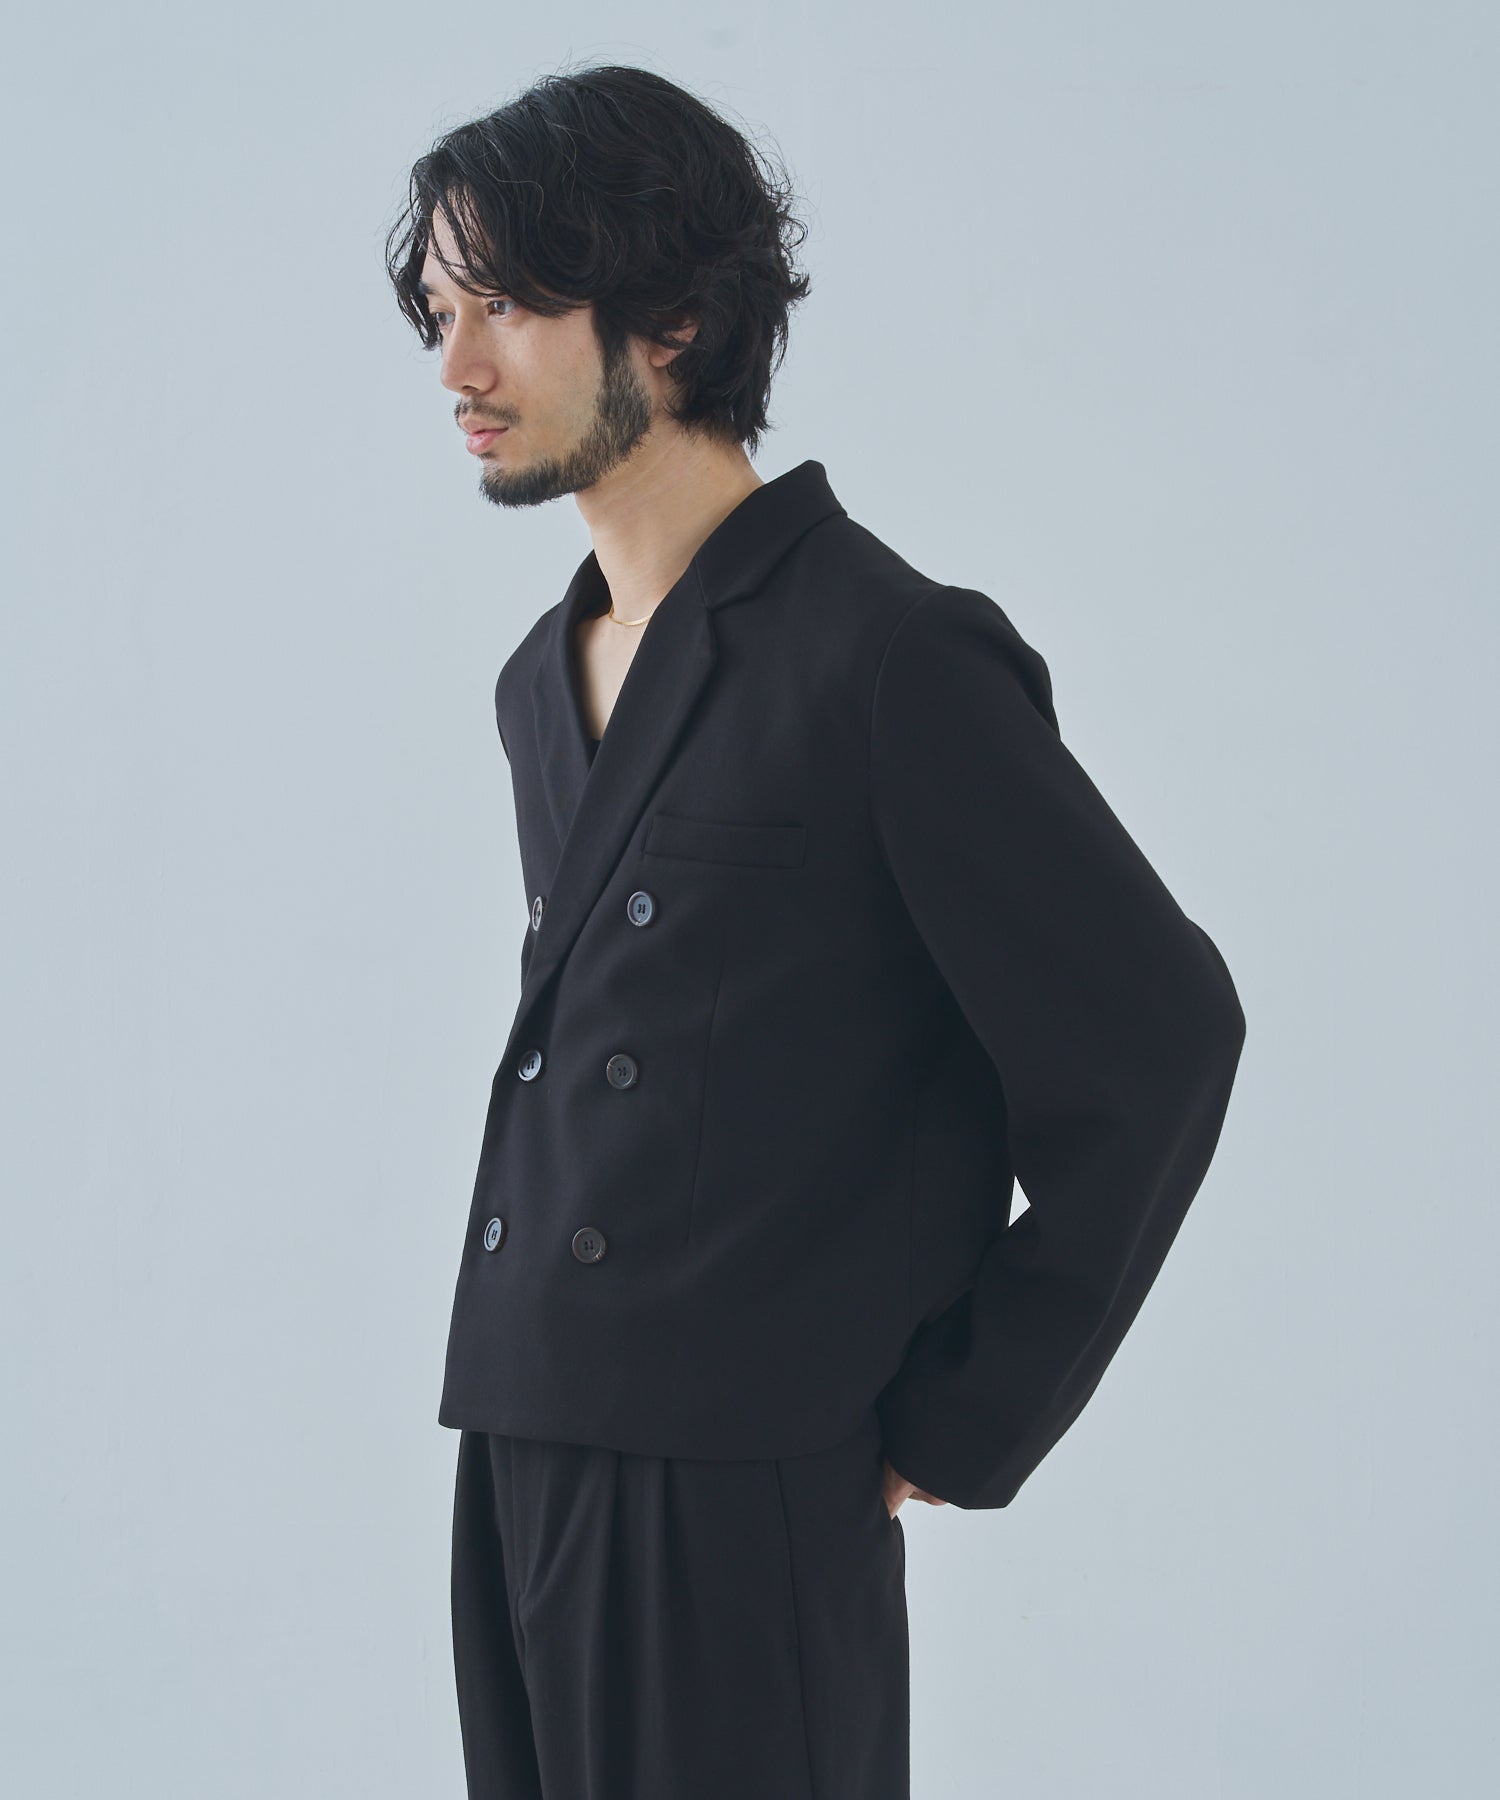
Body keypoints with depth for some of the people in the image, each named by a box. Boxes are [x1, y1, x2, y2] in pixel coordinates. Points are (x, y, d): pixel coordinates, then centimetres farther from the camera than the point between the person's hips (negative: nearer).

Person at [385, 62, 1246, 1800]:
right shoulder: (545, 681, 15)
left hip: (745, 1498, -7)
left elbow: (1152, 1040, -11)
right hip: (518, 1461, 8)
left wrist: (959, 1428, -6)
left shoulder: (890, 657, -11)